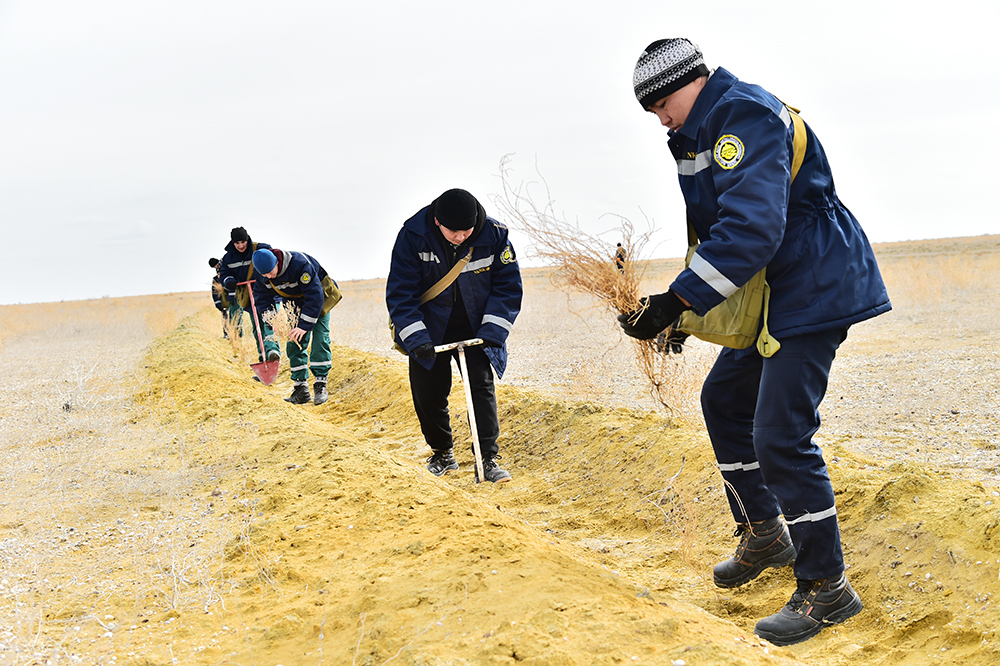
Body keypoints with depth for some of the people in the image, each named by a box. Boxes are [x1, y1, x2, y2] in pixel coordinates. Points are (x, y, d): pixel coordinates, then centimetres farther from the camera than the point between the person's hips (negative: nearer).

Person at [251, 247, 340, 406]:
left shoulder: (300, 264, -37)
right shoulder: (261, 276, -18)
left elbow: (315, 297, -35)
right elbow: (262, 300, -4)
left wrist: (305, 325, -35)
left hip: (318, 300, -5)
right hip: (296, 303, 6)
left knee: (320, 338, -17)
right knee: (295, 343, -2)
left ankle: (320, 384, -15)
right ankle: (301, 388, 0)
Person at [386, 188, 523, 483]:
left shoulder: (494, 236, -18)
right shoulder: (412, 235, -21)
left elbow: (508, 287, -7)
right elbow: (400, 292, -15)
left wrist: (491, 332, -15)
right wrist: (415, 337, -23)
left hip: (475, 326, 0)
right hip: (429, 327, 0)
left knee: (481, 385, -14)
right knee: (428, 393, 4)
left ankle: (488, 458, -10)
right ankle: (442, 453, 25)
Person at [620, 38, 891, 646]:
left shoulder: (746, 115, -20)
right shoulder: (700, 135, 14)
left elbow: (753, 227, -32)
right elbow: (715, 227, 21)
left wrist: (676, 302, -34)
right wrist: (681, 311, 13)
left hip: (815, 288, -11)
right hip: (772, 294, 11)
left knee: (780, 436, -14)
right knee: (725, 398, 18)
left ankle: (827, 589, -4)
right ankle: (765, 534, 31)